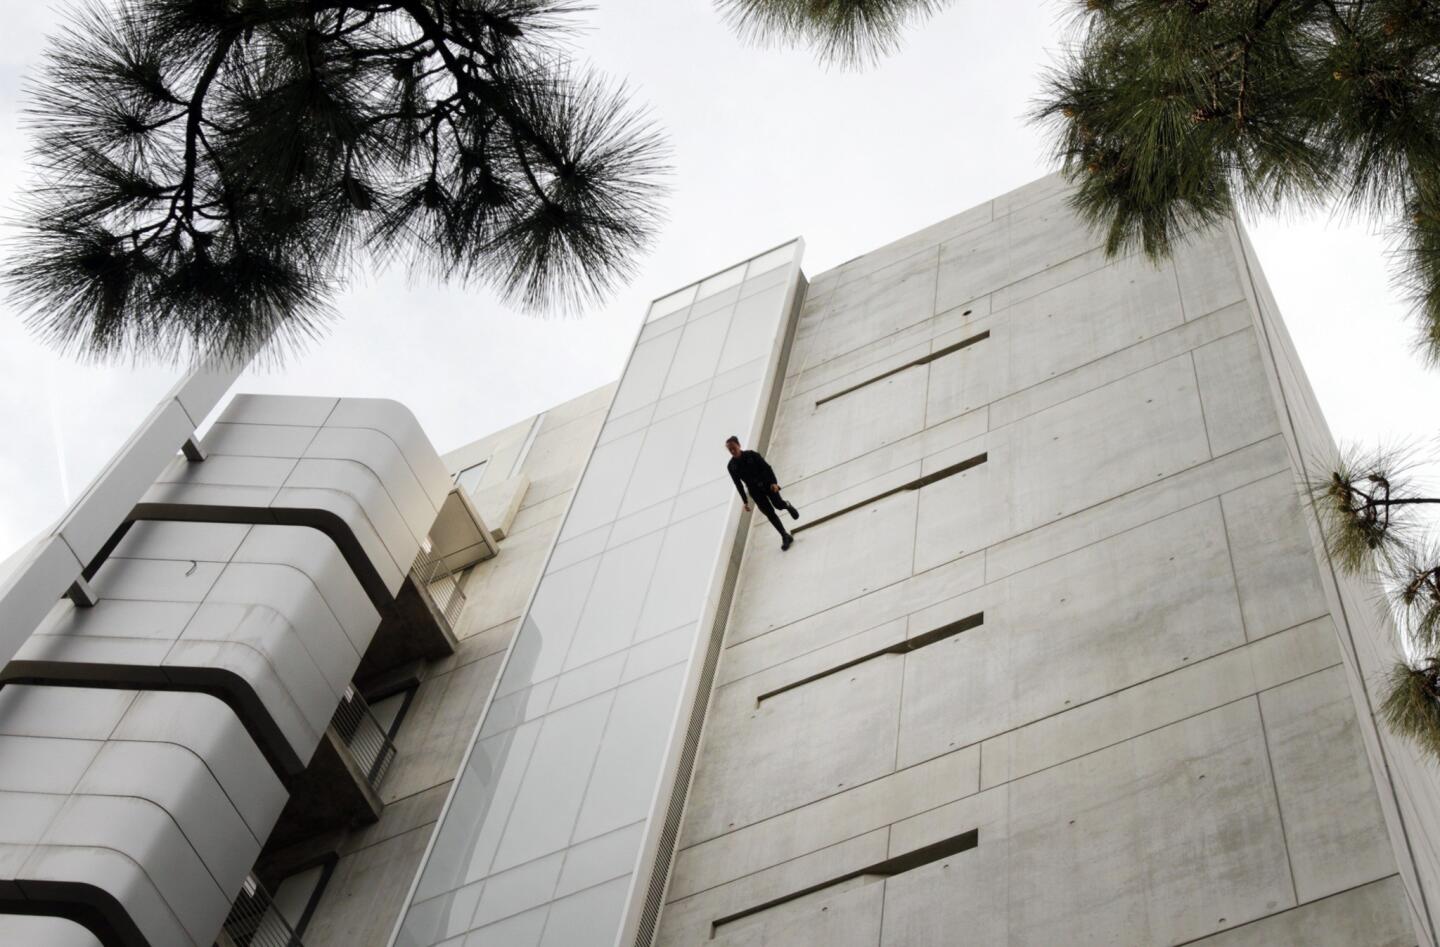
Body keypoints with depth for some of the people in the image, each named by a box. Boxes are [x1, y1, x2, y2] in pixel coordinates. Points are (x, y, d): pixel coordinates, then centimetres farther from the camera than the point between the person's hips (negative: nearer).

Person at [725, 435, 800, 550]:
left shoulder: (751, 455, -9)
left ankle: (787, 505, 25)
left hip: (766, 483, -1)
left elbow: (766, 467, -7)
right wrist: (745, 501, 1)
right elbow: (738, 485, 2)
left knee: (778, 504, -14)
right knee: (769, 514, -3)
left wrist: (773, 482, -19)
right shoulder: (731, 466, -4)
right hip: (755, 491, 1)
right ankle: (785, 536, 6)